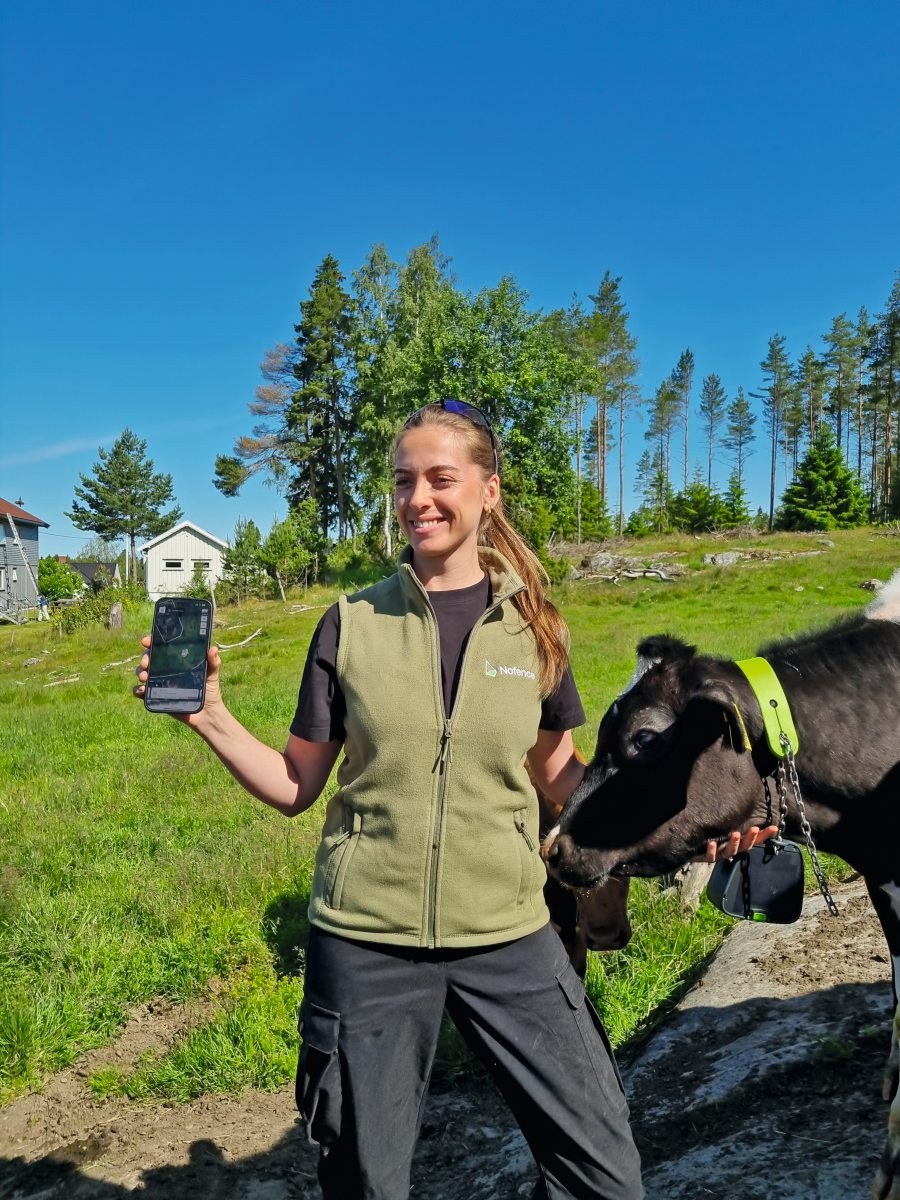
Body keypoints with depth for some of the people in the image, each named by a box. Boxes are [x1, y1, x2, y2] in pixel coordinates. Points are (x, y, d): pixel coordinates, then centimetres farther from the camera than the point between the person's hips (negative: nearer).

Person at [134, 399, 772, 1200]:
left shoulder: (532, 626, -1)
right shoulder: (353, 624, -3)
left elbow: (561, 775, 8)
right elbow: (296, 787, 1)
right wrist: (209, 715, -12)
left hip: (507, 935, 1)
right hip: (365, 942, 0)